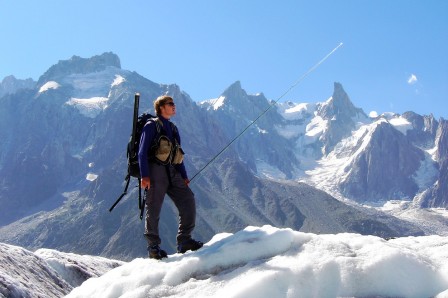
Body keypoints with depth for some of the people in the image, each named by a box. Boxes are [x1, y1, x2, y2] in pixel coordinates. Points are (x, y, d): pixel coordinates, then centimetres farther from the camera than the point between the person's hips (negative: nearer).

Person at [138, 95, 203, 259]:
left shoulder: (173, 128, 23)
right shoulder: (151, 126, 2)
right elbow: (143, 152, -4)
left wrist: (184, 176, 14)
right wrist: (144, 176, -14)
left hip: (172, 172, 6)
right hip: (155, 171, -6)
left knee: (188, 200, -7)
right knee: (154, 210, -4)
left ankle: (184, 241, -2)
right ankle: (153, 247, 7)